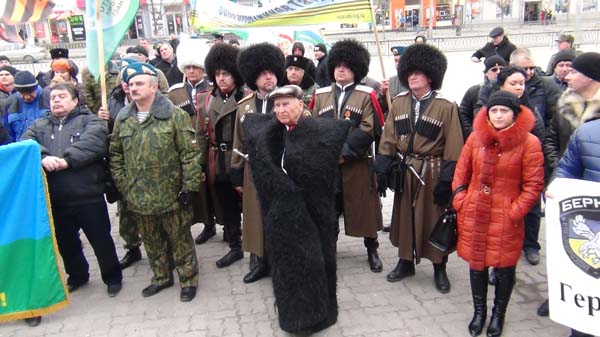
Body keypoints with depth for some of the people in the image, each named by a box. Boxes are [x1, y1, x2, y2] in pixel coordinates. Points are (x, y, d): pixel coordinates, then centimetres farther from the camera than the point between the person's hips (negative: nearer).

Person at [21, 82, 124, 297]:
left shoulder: (90, 121, 2)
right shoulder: (40, 125, 14)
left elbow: (93, 142, -18)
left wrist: (67, 159, -28)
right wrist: (43, 157, -24)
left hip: (88, 196, -4)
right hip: (56, 199, 4)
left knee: (101, 240, 6)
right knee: (65, 241, 19)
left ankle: (113, 278, 25)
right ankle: (77, 276, 41)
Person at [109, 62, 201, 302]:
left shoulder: (174, 115, -10)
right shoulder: (123, 119, 5)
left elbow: (190, 153, -11)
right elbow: (116, 156, 12)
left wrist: (189, 186, -14)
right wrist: (123, 186, 6)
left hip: (171, 195, -4)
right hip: (139, 198, 5)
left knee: (180, 240, 8)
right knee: (152, 241, 19)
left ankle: (189, 279, 26)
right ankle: (161, 277, 38)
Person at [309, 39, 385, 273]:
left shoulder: (366, 95, -2)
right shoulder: (320, 95, 9)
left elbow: (369, 130, -11)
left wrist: (344, 151, -18)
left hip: (358, 164, -3)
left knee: (364, 208, 5)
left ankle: (372, 251, 21)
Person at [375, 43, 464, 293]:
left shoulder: (446, 107, -8)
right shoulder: (398, 103, 3)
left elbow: (453, 147, -10)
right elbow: (388, 139, 4)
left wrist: (446, 179, -13)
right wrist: (382, 169, -1)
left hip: (433, 172, -3)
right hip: (405, 171, 4)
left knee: (435, 220, 7)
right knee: (405, 218, 13)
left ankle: (439, 269, 22)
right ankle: (405, 262, 29)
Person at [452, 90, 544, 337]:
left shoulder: (529, 142, -8)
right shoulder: (476, 137, 2)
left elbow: (534, 184, -7)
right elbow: (461, 173, 10)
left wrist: (514, 212, -11)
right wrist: (461, 202, 2)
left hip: (506, 219, -3)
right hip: (474, 215, 3)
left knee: (504, 267, 9)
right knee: (476, 263, 13)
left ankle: (498, 313, 32)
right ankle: (479, 310, 34)